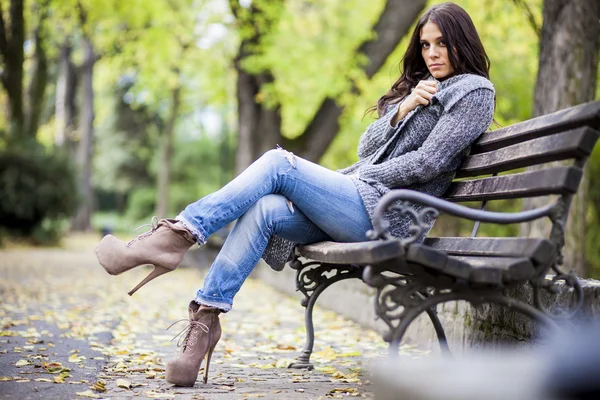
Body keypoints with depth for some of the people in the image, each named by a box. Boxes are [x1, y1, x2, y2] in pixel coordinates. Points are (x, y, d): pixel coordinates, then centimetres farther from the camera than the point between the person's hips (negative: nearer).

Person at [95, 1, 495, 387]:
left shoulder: (474, 90, 5)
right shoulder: (415, 88, 30)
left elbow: (428, 163, -7)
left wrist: (359, 178, -2)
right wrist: (400, 111, 2)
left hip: (388, 214, -7)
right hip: (358, 206, 7)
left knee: (279, 163, -22)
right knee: (265, 209, -21)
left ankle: (180, 234, -24)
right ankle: (205, 318, -25)